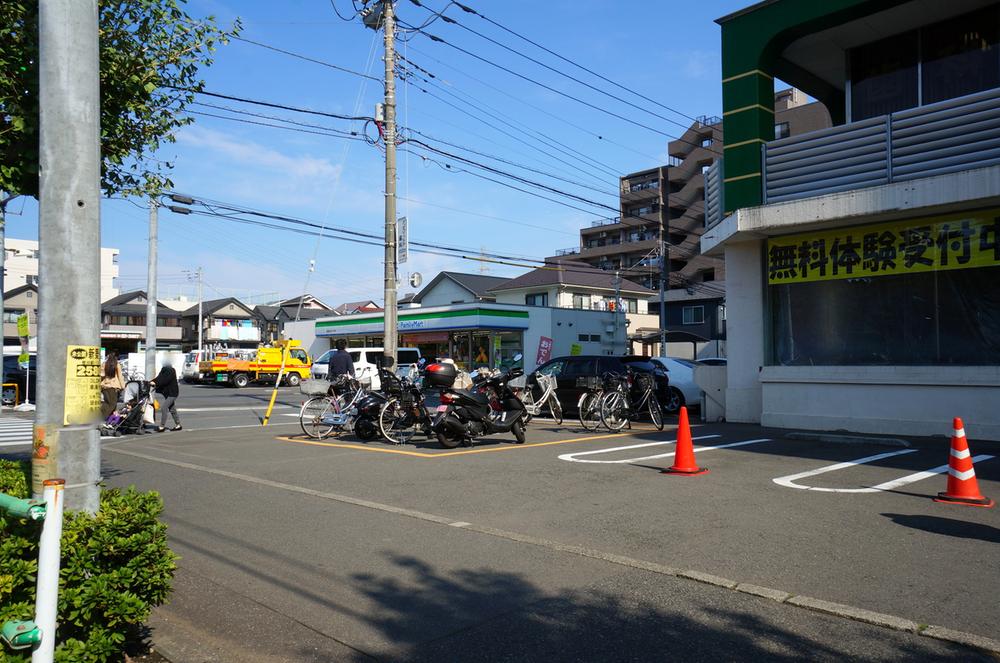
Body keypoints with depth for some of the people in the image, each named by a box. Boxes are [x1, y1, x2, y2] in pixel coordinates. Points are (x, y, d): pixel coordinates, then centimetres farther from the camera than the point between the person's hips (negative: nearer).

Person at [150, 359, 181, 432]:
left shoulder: (171, 371, -16)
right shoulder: (164, 370, 7)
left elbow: (165, 380, -26)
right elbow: (159, 378, 1)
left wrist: (155, 383, -33)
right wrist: (151, 381, -13)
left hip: (172, 393, -9)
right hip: (167, 393, 9)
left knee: (163, 408, -14)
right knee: (172, 409, 14)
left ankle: (162, 427, -11)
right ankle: (178, 425, 22)